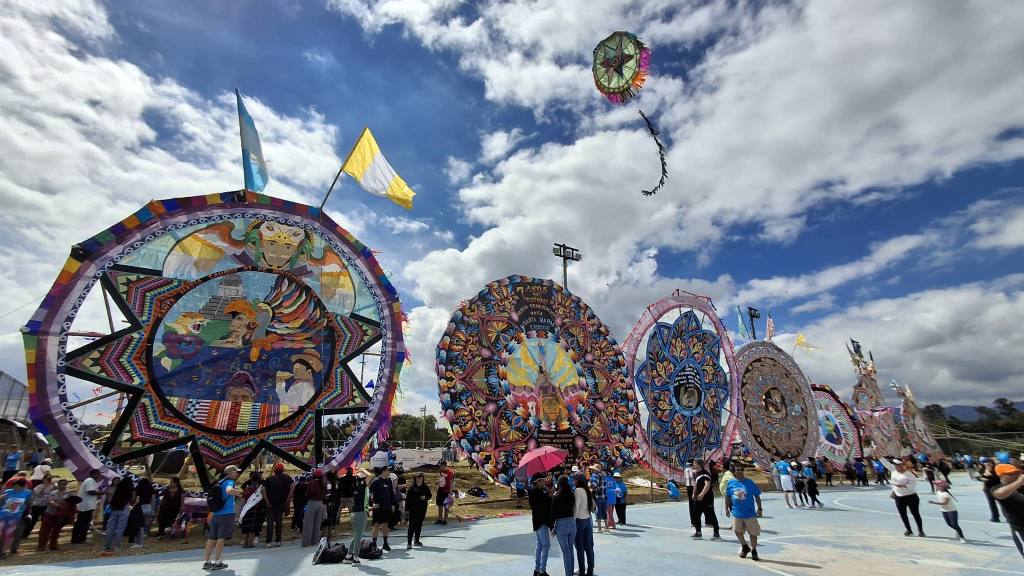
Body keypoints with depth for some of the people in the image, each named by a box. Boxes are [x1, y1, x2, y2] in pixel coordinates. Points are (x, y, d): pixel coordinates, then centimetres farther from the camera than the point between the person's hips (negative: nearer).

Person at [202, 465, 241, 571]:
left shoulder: (220, 482, 16)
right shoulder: (229, 482, -11)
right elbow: (229, 491, -33)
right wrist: (240, 492, -20)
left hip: (215, 514, 8)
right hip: (226, 514, -8)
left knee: (212, 538, 12)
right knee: (221, 538, -1)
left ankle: (207, 562, 18)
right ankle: (216, 563, 3)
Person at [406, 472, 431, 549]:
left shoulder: (425, 487, 3)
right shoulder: (412, 488, -7)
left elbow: (429, 495, 11)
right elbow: (407, 498, -6)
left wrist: (425, 497, -10)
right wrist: (407, 508, -10)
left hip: (422, 509, 4)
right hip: (413, 509, -4)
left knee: (419, 525, 12)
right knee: (412, 525, -5)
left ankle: (416, 540, 25)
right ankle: (409, 542, -1)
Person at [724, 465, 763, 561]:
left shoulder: (750, 482, -9)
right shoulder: (731, 483, -2)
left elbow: (757, 496, -2)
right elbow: (727, 497, 7)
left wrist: (759, 509, -4)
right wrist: (727, 508, 6)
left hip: (750, 513, -2)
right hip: (736, 512, 2)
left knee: (753, 532, 7)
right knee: (737, 531, 8)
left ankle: (754, 551, 27)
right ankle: (745, 547, 33)